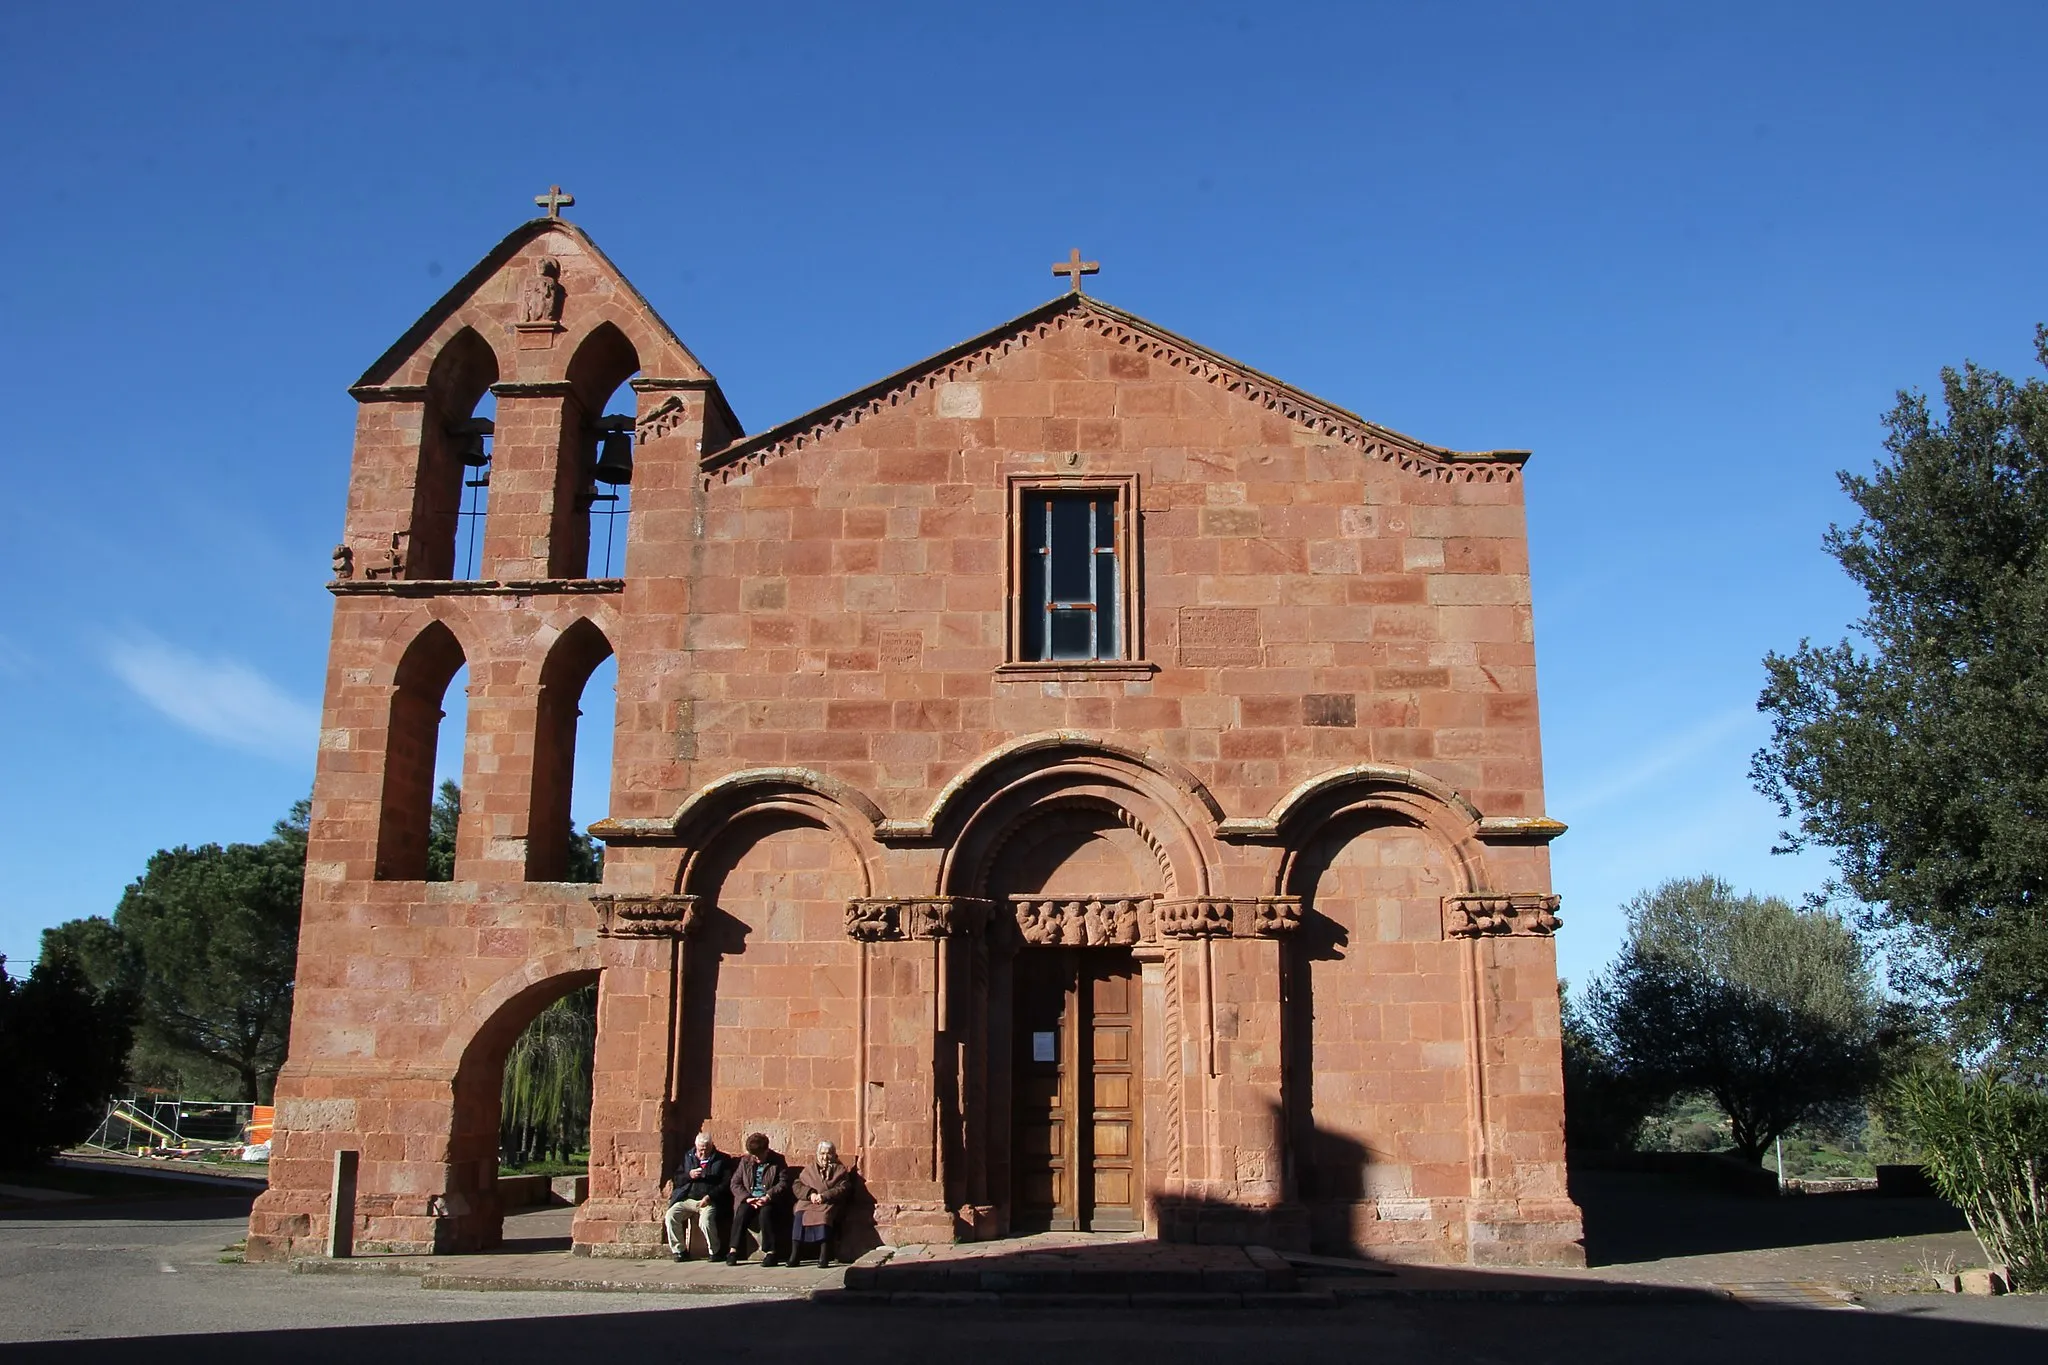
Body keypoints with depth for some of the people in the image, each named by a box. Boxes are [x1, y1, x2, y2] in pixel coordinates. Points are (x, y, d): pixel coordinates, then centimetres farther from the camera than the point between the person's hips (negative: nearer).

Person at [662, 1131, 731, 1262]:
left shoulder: (722, 1160, 7)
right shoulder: (687, 1158, 19)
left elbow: (726, 1184, -1)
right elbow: (676, 1180, 16)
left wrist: (709, 1197, -14)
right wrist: (689, 1175, -5)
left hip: (709, 1201, -4)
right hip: (687, 1199, 4)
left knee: (705, 1221, -33)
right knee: (670, 1216, -24)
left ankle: (714, 1251, -9)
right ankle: (679, 1250, -8)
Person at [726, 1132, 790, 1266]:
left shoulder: (777, 1161, 4)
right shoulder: (745, 1161, 12)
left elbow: (783, 1183, -5)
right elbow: (735, 1183, 7)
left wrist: (768, 1197, -19)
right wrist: (747, 1198, -11)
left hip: (769, 1200, -2)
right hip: (748, 1200, 2)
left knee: (765, 1212, -35)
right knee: (742, 1212, -30)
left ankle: (770, 1253, -31)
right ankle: (733, 1251, -25)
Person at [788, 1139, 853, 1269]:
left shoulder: (840, 1170, 16)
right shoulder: (809, 1169, 23)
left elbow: (843, 1189, 0)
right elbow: (797, 1185, 12)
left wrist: (824, 1196, -15)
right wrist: (810, 1193, -8)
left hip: (829, 1203, -2)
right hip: (808, 1202, 2)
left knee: (824, 1216, -36)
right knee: (799, 1215, -31)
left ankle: (824, 1257, -38)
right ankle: (795, 1255, -30)